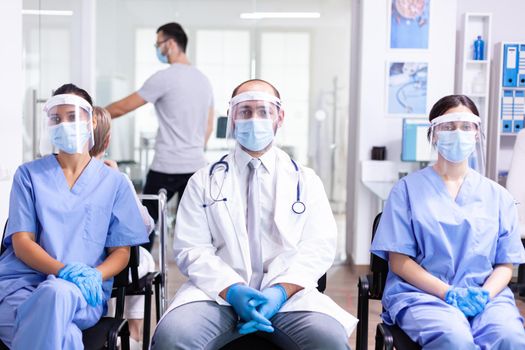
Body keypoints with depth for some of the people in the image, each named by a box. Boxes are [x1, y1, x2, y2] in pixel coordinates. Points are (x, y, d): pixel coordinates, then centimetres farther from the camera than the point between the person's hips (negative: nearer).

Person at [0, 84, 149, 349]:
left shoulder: (114, 182, 14)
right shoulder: (29, 175, 13)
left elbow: (121, 251, 11)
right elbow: (21, 242, 3)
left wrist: (94, 276, -14)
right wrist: (64, 270, -18)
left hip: (84, 292, 1)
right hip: (22, 284, -1)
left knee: (58, 293, -38)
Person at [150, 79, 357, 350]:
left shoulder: (306, 181, 13)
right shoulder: (204, 181, 11)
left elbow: (319, 246, 4)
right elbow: (191, 248, 2)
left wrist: (282, 291, -14)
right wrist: (232, 290, -16)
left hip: (289, 292, 0)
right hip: (218, 292, 0)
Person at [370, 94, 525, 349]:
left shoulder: (497, 195, 15)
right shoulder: (409, 188, 7)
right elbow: (399, 261, 0)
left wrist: (484, 295, -10)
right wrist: (448, 293, -12)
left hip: (486, 295, 2)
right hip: (422, 294, -2)